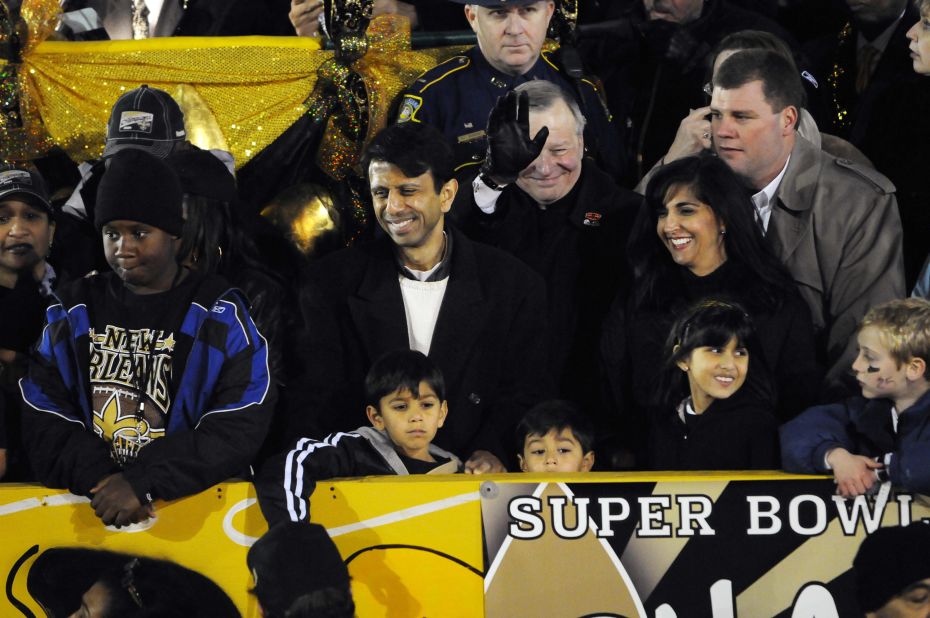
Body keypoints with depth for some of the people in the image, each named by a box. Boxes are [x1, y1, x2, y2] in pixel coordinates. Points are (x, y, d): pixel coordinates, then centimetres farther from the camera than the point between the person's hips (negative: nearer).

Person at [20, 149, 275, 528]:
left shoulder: (220, 316, 6)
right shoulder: (72, 311, 14)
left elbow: (239, 428, -4)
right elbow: (44, 422, 7)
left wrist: (145, 482, -15)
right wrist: (100, 480, -12)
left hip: (196, 498, -3)